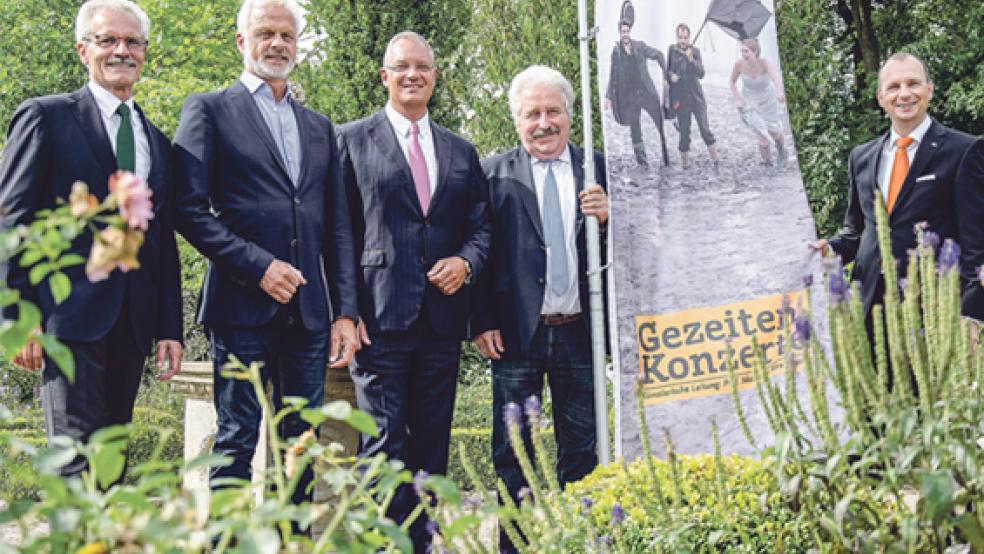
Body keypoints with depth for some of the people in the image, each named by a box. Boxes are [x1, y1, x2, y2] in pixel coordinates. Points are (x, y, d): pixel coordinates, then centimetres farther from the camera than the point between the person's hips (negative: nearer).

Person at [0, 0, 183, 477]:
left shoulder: (157, 142, 19)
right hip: (70, 314, -5)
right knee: (79, 458, -11)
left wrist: (170, 329, 13)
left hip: (133, 324, 6)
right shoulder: (46, 117, 2)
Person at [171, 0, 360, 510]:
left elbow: (337, 226, 16)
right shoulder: (208, 110, 4)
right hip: (243, 307, -5)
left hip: (309, 310, 5)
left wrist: (346, 312, 8)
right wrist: (257, 266, -14)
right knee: (238, 441, -4)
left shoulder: (319, 127, 19)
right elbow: (190, 209, -5)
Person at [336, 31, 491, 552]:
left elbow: (480, 226, 17)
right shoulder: (351, 140, 4)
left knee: (431, 446, 9)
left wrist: (466, 262, -5)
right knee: (385, 448, -7)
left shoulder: (461, 151, 17)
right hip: (380, 317, -4)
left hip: (442, 318, 4)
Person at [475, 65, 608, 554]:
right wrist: (482, 322, -8)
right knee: (513, 452, 4)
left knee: (581, 448, 10)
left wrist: (609, 218, -12)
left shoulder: (598, 169, 7)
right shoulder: (495, 174, 1)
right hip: (517, 331, -2)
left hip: (579, 331, 2)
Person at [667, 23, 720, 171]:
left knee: (705, 128, -2)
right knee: (684, 132, 5)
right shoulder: (671, 50, -1)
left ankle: (715, 160, 5)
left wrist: (691, 59, -20)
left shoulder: (695, 51, 1)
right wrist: (670, 76, -14)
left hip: (697, 96, 0)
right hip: (680, 99, 0)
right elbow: (665, 70, 8)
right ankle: (684, 162, 16)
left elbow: (701, 73, -6)